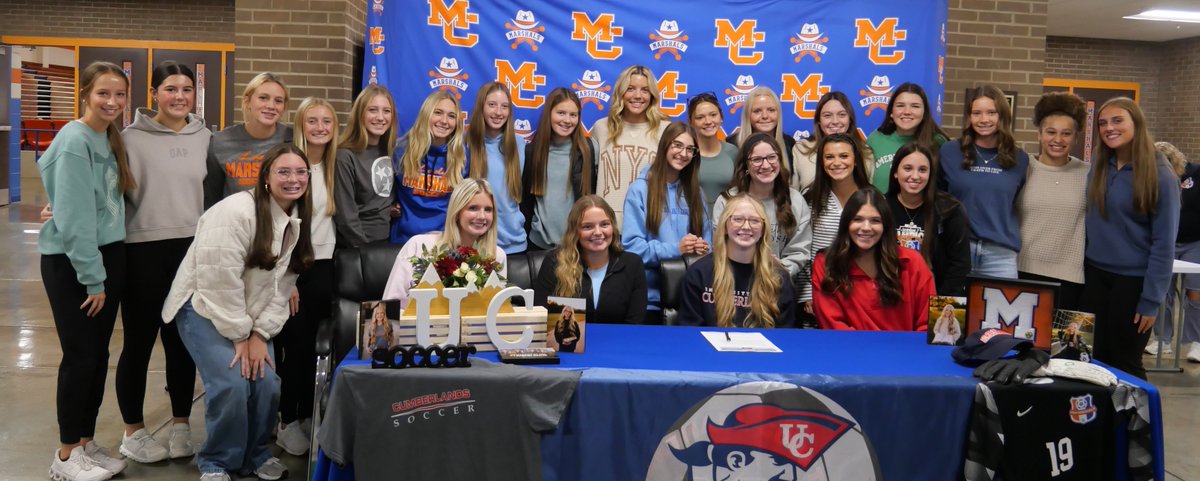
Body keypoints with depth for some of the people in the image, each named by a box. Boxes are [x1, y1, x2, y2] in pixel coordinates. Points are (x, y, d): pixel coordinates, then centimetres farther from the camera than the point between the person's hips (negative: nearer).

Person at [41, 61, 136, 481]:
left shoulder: (111, 139, 9)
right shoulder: (74, 141, -16)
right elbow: (74, 218, -19)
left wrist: (106, 272, 8)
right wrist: (92, 279, -17)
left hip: (107, 255, 8)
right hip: (70, 262, -7)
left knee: (98, 355, 12)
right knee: (80, 356, -1)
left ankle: (86, 442, 24)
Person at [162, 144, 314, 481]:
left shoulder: (297, 221, 0)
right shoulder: (236, 212, -24)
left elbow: (282, 286, 2)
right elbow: (220, 283, -24)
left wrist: (260, 333, -8)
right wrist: (239, 336, -17)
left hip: (251, 315, 6)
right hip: (205, 308, -6)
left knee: (267, 383, -9)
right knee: (231, 383, -21)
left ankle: (257, 454, 17)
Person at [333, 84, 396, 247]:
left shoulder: (389, 151, 3)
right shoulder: (345, 157, -16)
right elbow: (346, 217, -17)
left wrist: (394, 209, 2)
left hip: (388, 239, 6)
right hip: (359, 245, -6)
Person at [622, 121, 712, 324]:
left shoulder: (695, 192, 12)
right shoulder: (641, 189, -3)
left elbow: (706, 238, 13)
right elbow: (631, 245, -9)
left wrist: (703, 248, -10)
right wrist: (675, 249, -19)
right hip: (649, 294, -4)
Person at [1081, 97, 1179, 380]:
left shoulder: (1160, 176, -11)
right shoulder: (1098, 167, 3)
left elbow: (1164, 243, -12)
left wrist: (1151, 299, -13)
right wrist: (1085, 266, 4)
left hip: (1133, 280, -4)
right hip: (1094, 275, 4)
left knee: (1125, 362, 7)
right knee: (1097, 358, 11)